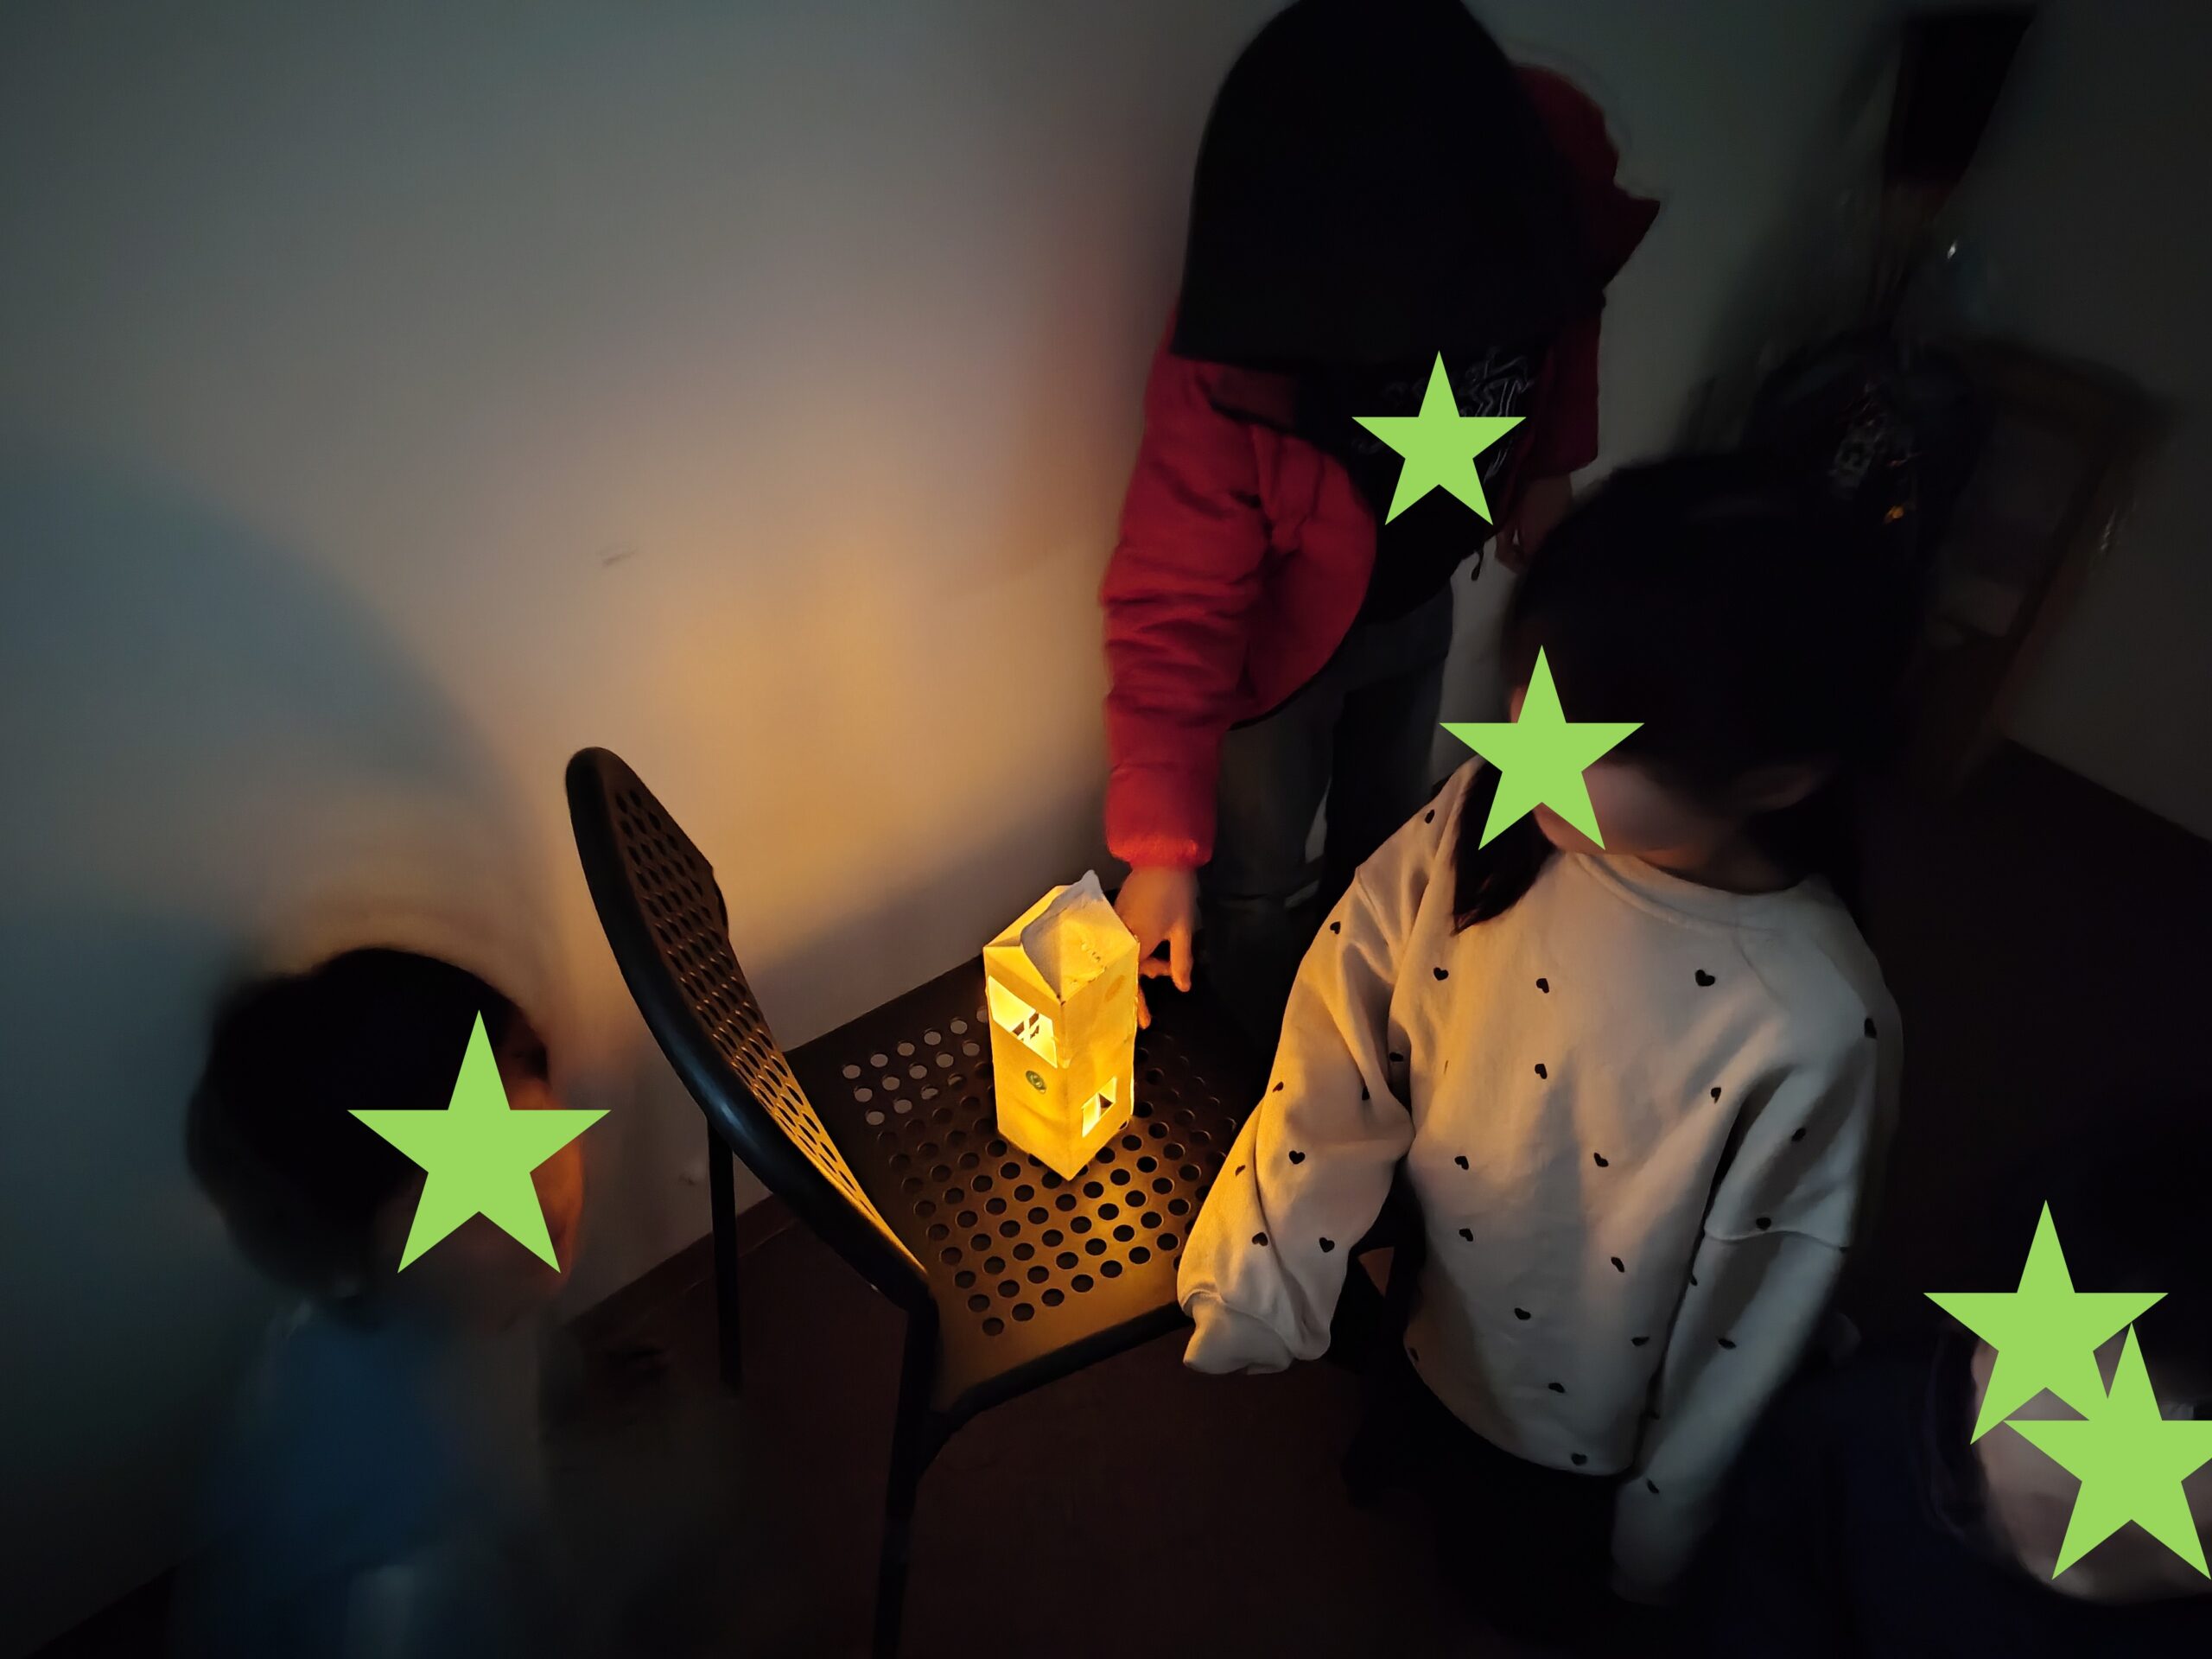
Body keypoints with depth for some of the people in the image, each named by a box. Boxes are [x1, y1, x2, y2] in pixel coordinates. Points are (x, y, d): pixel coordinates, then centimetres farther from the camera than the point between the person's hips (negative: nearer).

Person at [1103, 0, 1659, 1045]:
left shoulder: (1547, 157, -25)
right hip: (1280, 633, -5)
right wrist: (1162, 841, -30)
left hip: (1422, 597, 5)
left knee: (1387, 833, 26)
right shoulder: (1232, 367, -37)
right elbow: (1173, 609, -31)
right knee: (1253, 881, 13)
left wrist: (1550, 459, 1)